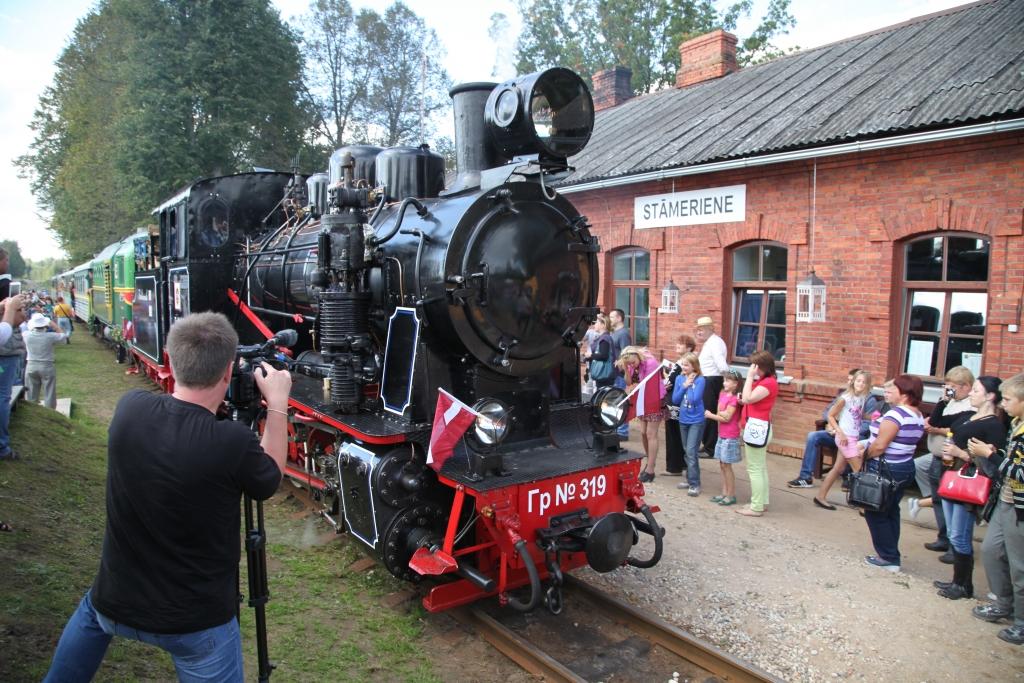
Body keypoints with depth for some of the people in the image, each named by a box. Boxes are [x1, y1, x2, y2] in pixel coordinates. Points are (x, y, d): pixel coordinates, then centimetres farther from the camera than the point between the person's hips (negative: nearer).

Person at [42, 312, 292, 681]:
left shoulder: (130, 408, -15)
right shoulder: (233, 442, -28)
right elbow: (270, 478, -4)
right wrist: (277, 404, 2)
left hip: (115, 602, 5)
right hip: (197, 622, -4)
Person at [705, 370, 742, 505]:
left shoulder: (734, 398, -15)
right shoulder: (722, 394, 8)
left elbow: (726, 418, -18)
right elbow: (720, 414, 4)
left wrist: (710, 415, -10)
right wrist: (723, 413, -17)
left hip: (730, 437, -8)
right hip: (722, 435, 8)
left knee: (727, 465, -2)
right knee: (722, 464, 12)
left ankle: (731, 495, 7)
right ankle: (724, 493, 20)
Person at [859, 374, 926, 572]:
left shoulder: (896, 414, -23)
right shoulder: (918, 416, 8)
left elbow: (880, 446, -25)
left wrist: (864, 454, -6)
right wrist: (868, 446, 10)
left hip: (886, 470, -9)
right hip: (905, 467, 9)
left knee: (876, 513, 4)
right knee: (891, 512, 18)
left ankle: (888, 558, 10)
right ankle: (892, 556, 24)